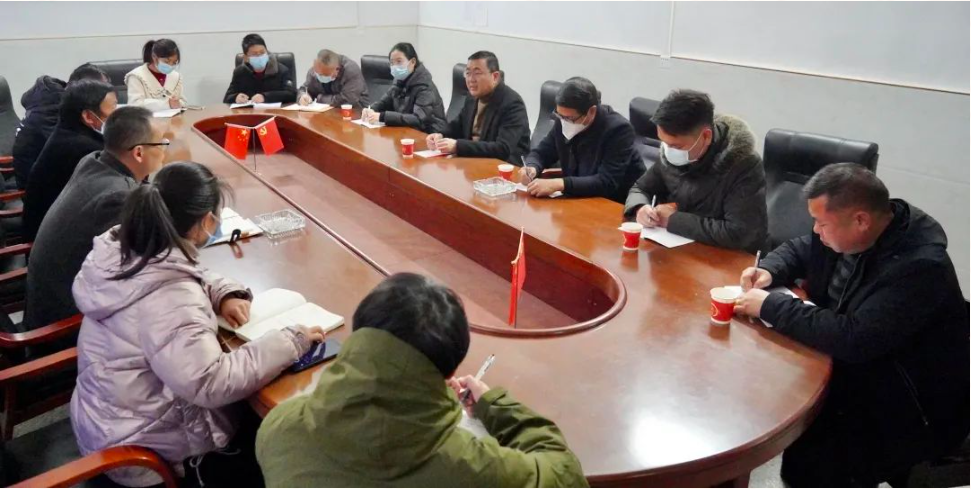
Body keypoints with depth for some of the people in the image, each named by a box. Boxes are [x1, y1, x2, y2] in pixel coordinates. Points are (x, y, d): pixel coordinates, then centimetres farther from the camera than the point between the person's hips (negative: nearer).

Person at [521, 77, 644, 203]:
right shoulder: (563, 120, -5)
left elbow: (607, 182, -27)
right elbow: (541, 152, 7)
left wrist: (559, 184, -34)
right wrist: (532, 167, -15)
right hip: (577, 199, 5)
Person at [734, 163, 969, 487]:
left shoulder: (920, 267, -29)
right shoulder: (847, 228, -5)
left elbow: (852, 340, -35)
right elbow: (800, 250, 15)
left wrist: (771, 306, -28)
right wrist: (769, 271, -7)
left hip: (910, 407, -8)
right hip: (852, 364, 8)